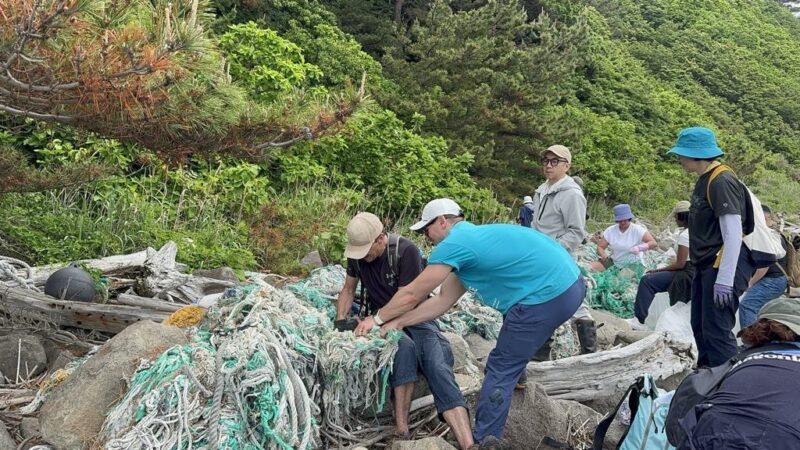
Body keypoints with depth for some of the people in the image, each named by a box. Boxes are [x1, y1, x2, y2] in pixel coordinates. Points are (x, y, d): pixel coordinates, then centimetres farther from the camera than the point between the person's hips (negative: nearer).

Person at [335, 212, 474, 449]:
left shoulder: (406, 251, -19)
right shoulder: (357, 253, -2)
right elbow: (348, 289, 11)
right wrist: (341, 321, -4)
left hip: (414, 317, -2)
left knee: (439, 369, -26)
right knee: (405, 346, -34)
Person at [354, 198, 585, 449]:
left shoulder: (455, 242, -10)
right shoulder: (474, 238, 19)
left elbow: (412, 295, -4)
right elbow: (444, 301, 20)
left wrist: (377, 319, 11)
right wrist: (398, 322, 19)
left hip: (548, 295, -10)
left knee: (501, 370, 0)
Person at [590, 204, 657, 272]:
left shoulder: (637, 230, -8)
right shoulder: (610, 231, 3)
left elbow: (654, 243, -16)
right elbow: (600, 247, 4)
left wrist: (639, 248, -34)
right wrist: (604, 256, -19)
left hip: (633, 264, -5)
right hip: (615, 263, 5)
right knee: (592, 266, -14)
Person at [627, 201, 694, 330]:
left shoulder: (684, 235, -15)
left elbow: (680, 264, -19)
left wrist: (659, 270, -8)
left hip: (686, 274, -11)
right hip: (693, 272, 11)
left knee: (647, 280, -16)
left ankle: (639, 320, -18)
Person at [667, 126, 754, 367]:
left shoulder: (722, 182, -18)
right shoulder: (705, 180, 12)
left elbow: (733, 233, -23)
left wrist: (725, 280, -25)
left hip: (722, 267, -10)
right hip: (705, 267, 10)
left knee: (716, 331, -9)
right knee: (700, 327, 18)